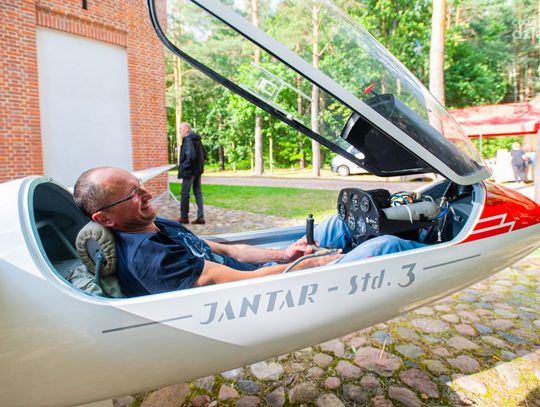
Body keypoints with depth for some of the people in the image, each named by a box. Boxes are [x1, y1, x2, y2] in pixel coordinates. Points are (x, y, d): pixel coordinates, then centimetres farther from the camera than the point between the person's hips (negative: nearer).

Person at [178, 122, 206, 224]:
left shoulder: (188, 139, -15)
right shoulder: (197, 139, 12)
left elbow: (191, 155, -26)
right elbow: (203, 153, 18)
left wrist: (184, 166, -16)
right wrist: (200, 165, 16)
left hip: (189, 170, -9)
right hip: (198, 170, 9)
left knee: (184, 193, 3)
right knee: (198, 192, 9)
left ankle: (184, 217, 13)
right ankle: (200, 217, 10)